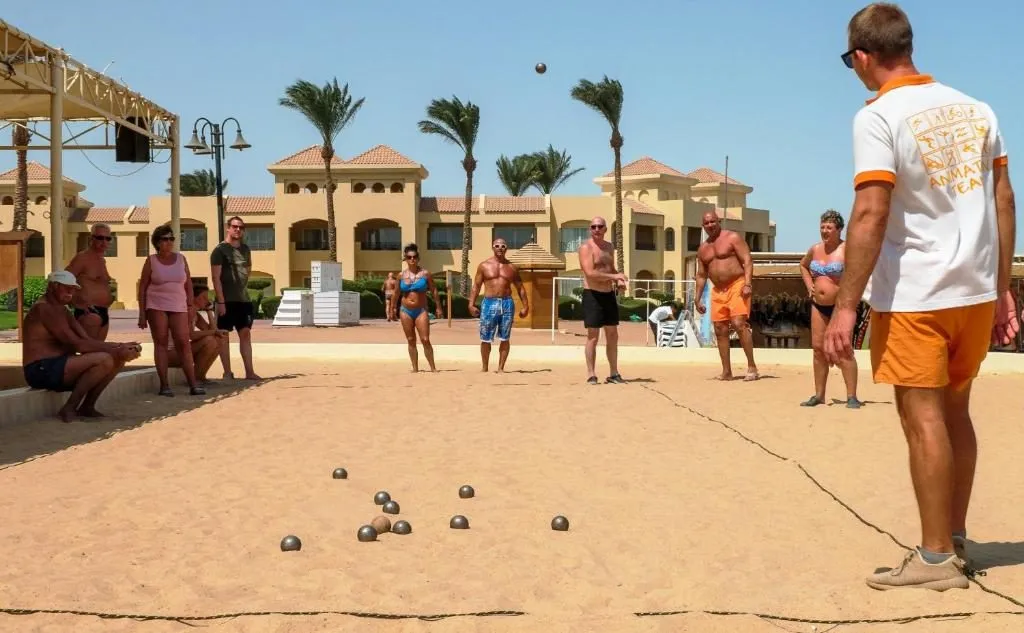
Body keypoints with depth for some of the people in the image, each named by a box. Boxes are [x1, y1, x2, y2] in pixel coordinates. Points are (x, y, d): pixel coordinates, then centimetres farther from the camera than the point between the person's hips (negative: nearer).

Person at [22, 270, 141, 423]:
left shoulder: (62, 310, 18)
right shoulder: (44, 309, -13)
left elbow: (88, 341, 9)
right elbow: (77, 344, -20)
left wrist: (120, 347, -7)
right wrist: (115, 350, -20)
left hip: (58, 367, 10)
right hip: (42, 370, -10)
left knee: (118, 359, 4)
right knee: (104, 359, -27)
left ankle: (87, 407, 6)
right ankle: (68, 409, -16)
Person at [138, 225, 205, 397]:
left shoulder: (181, 258, 9)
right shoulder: (151, 261, 2)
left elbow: (188, 284, 11)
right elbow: (143, 287, 3)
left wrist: (190, 307, 4)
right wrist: (142, 313, -3)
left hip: (178, 307, 2)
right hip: (156, 306, -2)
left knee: (184, 343, -5)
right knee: (160, 343, -1)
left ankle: (193, 384, -5)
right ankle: (164, 385, 0)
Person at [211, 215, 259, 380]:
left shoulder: (245, 249, 13)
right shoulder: (220, 250, -6)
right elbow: (216, 277, -11)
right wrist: (221, 301, -17)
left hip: (244, 299, 6)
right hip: (226, 300, -6)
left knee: (245, 333, 4)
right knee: (223, 335, 1)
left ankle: (249, 371, 6)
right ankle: (227, 372, 4)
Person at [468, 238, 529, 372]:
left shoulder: (512, 267, 10)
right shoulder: (484, 266, 5)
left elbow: (520, 288, 14)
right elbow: (476, 286, 4)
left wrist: (525, 306, 8)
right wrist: (471, 304, -6)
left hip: (507, 303, 1)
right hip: (489, 303, -1)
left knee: (504, 339, 2)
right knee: (486, 339, 1)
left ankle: (501, 368, 11)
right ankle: (485, 368, 14)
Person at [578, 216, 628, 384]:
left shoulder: (609, 247, 14)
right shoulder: (586, 247, -10)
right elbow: (590, 273, -22)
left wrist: (619, 281, 5)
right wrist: (614, 276, -21)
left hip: (609, 295, 7)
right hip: (592, 295, -7)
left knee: (613, 336, 10)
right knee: (593, 337, -5)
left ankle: (613, 374, 17)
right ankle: (591, 375, 1)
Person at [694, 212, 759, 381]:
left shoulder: (732, 237, -2)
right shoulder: (703, 249, 15)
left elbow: (747, 261, -9)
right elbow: (701, 275, 20)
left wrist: (747, 284, -21)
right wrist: (698, 299, 13)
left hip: (737, 286, -7)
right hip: (718, 291, 7)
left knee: (739, 324, -20)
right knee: (720, 330, 3)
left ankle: (752, 366, -15)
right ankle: (726, 371, 8)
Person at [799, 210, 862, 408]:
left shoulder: (846, 249, -12)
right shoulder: (815, 249, 9)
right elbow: (803, 266, 28)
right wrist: (809, 285, 14)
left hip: (840, 305, -7)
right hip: (818, 305, 7)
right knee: (818, 348, 8)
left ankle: (852, 397, -6)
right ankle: (819, 395, 16)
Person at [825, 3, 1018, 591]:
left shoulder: (878, 117, -10)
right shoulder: (975, 108, 10)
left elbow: (870, 215, -19)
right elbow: (1004, 200, 11)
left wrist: (846, 306, -18)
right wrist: (1002, 289, 16)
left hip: (914, 295, -7)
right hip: (975, 291, 7)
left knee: (924, 419, 0)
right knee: (955, 414, 16)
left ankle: (936, 557, 6)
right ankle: (957, 542, 27)